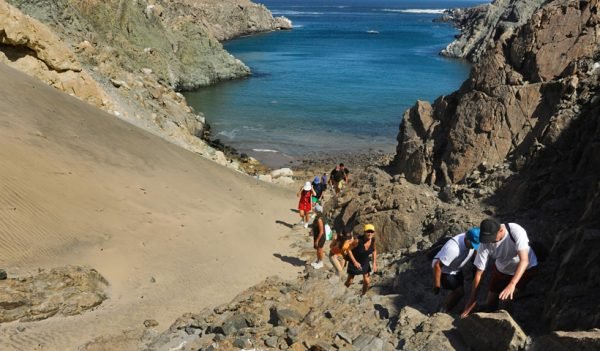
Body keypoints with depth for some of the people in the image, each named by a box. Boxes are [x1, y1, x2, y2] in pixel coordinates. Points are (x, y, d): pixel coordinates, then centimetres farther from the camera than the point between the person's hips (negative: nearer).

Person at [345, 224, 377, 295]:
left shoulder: (373, 240, -17)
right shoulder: (358, 241, -32)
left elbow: (374, 251, 4)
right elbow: (348, 249, -21)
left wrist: (374, 263, -2)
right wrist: (355, 262, -23)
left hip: (365, 263, 4)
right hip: (355, 262, -4)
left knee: (367, 281, 3)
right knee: (349, 281, 6)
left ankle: (363, 295, 29)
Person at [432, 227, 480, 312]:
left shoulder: (474, 241, -21)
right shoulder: (453, 248, -41)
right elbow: (437, 266, -33)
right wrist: (436, 285, -24)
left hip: (456, 269, 8)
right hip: (443, 270, -8)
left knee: (459, 290, 12)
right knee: (459, 291, -14)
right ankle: (442, 313, 3)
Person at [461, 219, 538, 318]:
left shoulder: (516, 231, -37)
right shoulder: (485, 244, -28)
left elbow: (524, 260, -41)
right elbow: (479, 273, -22)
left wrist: (512, 284, -55)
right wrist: (472, 300, -20)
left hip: (526, 268, -3)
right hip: (501, 269, 3)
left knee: (507, 297, -21)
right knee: (491, 303, 4)